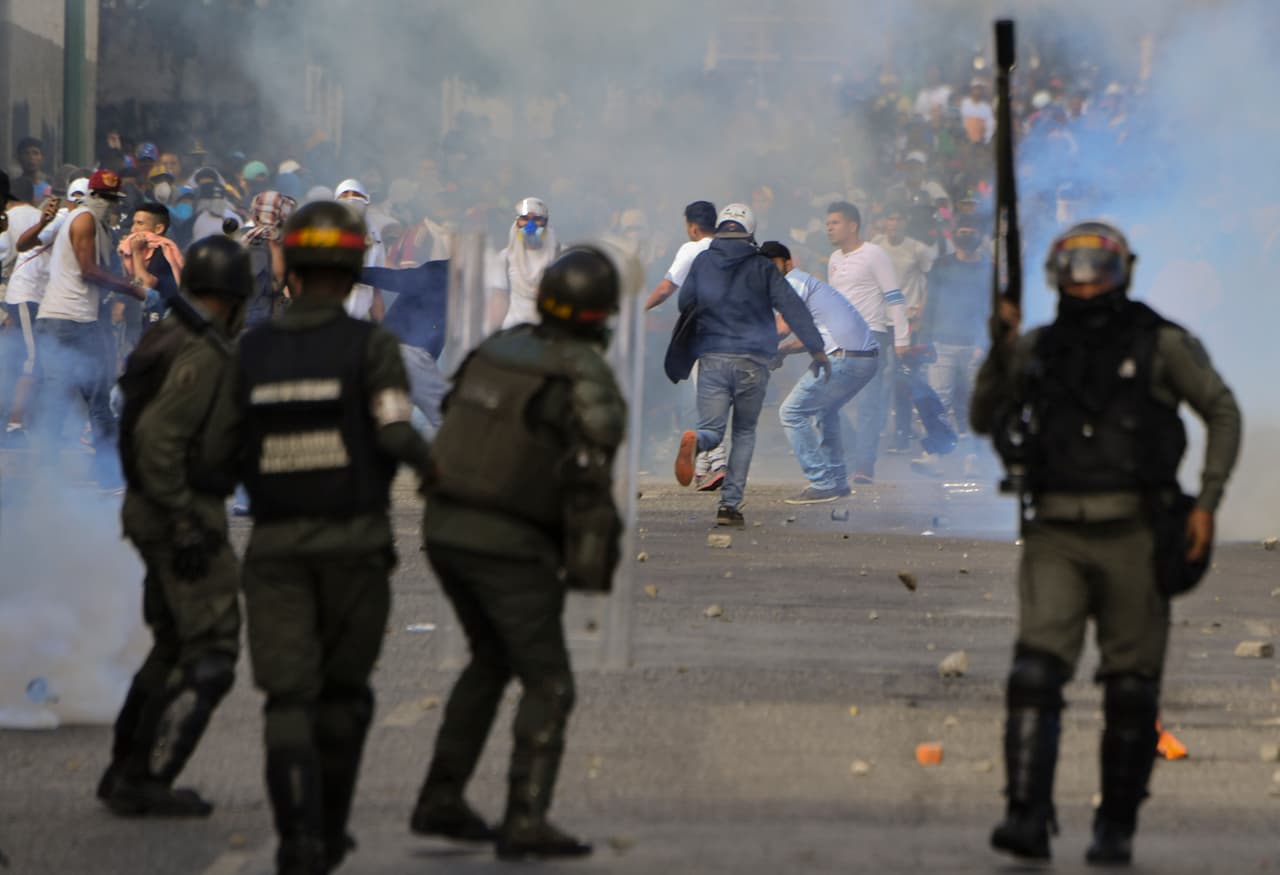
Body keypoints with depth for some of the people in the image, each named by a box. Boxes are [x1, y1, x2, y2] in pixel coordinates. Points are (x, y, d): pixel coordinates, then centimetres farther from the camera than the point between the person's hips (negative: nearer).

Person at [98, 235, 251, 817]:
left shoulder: (165, 339, 10)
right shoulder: (203, 354, -21)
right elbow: (157, 437, -29)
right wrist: (185, 525, -28)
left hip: (152, 512, 10)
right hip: (185, 516, -10)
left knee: (174, 648, 18)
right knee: (211, 656, -6)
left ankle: (126, 773, 20)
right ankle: (147, 782, -9)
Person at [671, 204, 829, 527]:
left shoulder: (702, 262, 6)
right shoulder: (761, 268, 1)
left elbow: (684, 303, 13)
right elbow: (793, 308, -5)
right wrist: (816, 349, -5)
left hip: (712, 358, 0)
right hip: (753, 361, 0)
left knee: (712, 430, 2)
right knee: (744, 432, 14)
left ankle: (695, 441, -36)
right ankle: (731, 503, 4)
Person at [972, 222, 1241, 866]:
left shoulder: (1160, 345, 0)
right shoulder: (1036, 350, 10)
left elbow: (1223, 413, 6)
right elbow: (984, 421, 16)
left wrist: (1207, 501, -3)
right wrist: (1000, 349, -1)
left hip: (1132, 537, -2)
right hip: (1055, 537, 2)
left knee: (1130, 691, 3)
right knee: (1036, 672, -15)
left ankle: (1116, 830, 14)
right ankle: (1027, 819, -21)